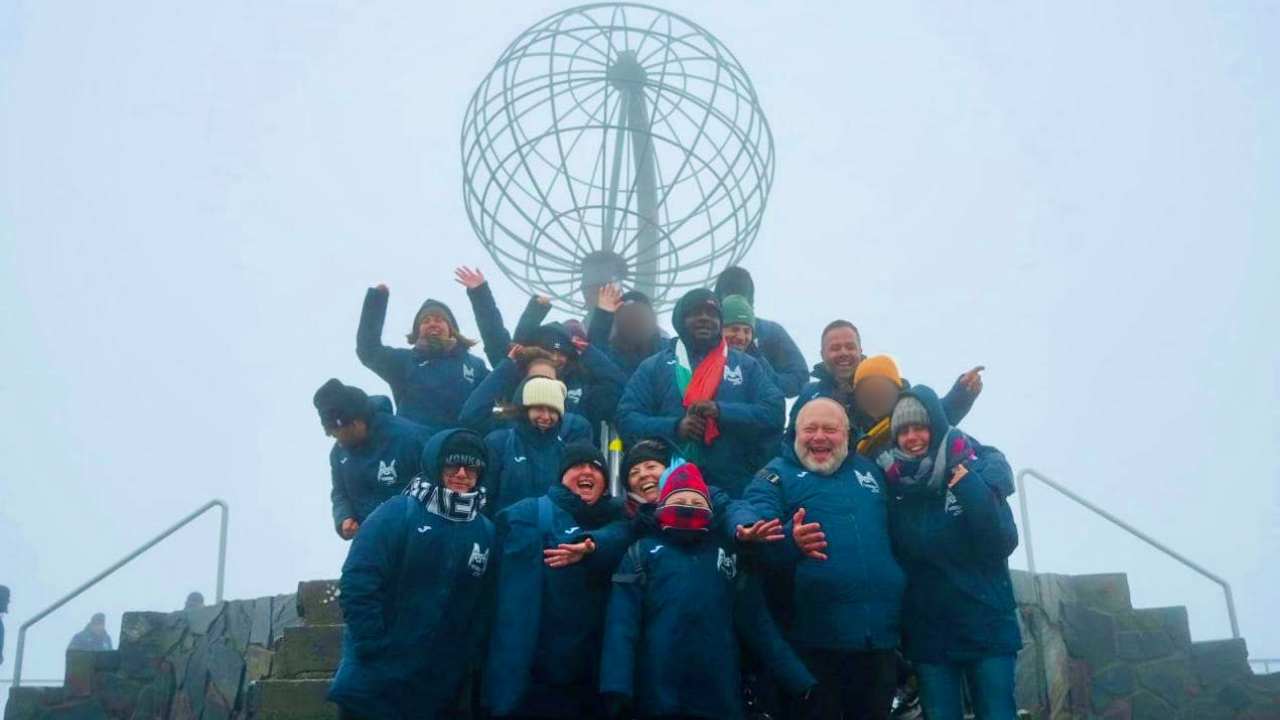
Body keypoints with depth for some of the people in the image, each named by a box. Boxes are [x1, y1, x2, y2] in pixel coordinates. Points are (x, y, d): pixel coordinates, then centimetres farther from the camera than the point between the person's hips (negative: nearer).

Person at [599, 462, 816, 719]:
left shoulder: (728, 554, 15)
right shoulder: (643, 552, 8)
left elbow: (758, 623, 13)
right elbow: (622, 623, -2)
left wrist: (801, 680, 3)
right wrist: (617, 687, -16)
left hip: (720, 698, 2)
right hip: (658, 698, -2)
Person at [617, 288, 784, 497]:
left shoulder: (746, 366, 13)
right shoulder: (653, 367, 10)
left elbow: (774, 412, 1)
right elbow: (626, 419, 2)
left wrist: (721, 411, -14)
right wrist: (675, 427, -14)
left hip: (734, 491, 1)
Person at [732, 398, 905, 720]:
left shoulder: (869, 470, 18)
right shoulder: (777, 474, 3)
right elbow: (751, 518, -16)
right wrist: (788, 541, -36)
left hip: (881, 633, 4)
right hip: (817, 636, -4)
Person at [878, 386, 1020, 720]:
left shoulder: (976, 473, -5)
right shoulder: (893, 485, 2)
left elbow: (1002, 544, -15)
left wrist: (968, 486, -22)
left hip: (986, 628, -2)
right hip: (928, 634, 2)